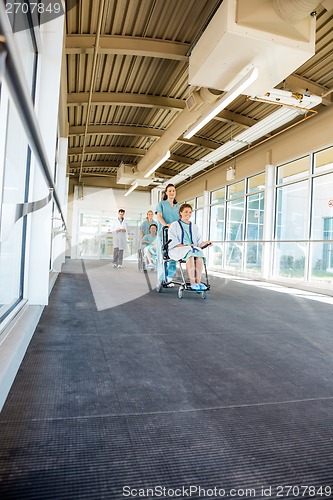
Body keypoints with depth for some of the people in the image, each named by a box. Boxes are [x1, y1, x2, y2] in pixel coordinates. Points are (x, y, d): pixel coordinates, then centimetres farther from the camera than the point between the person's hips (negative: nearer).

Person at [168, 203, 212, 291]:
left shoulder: (194, 227, 26)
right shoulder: (174, 225, 12)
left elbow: (198, 243, 18)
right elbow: (172, 242, -1)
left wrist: (206, 243, -4)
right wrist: (185, 246, -14)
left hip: (193, 249, 4)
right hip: (177, 250, -3)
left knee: (199, 254, -34)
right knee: (190, 254, -38)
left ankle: (198, 282, -42)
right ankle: (192, 283, -44)